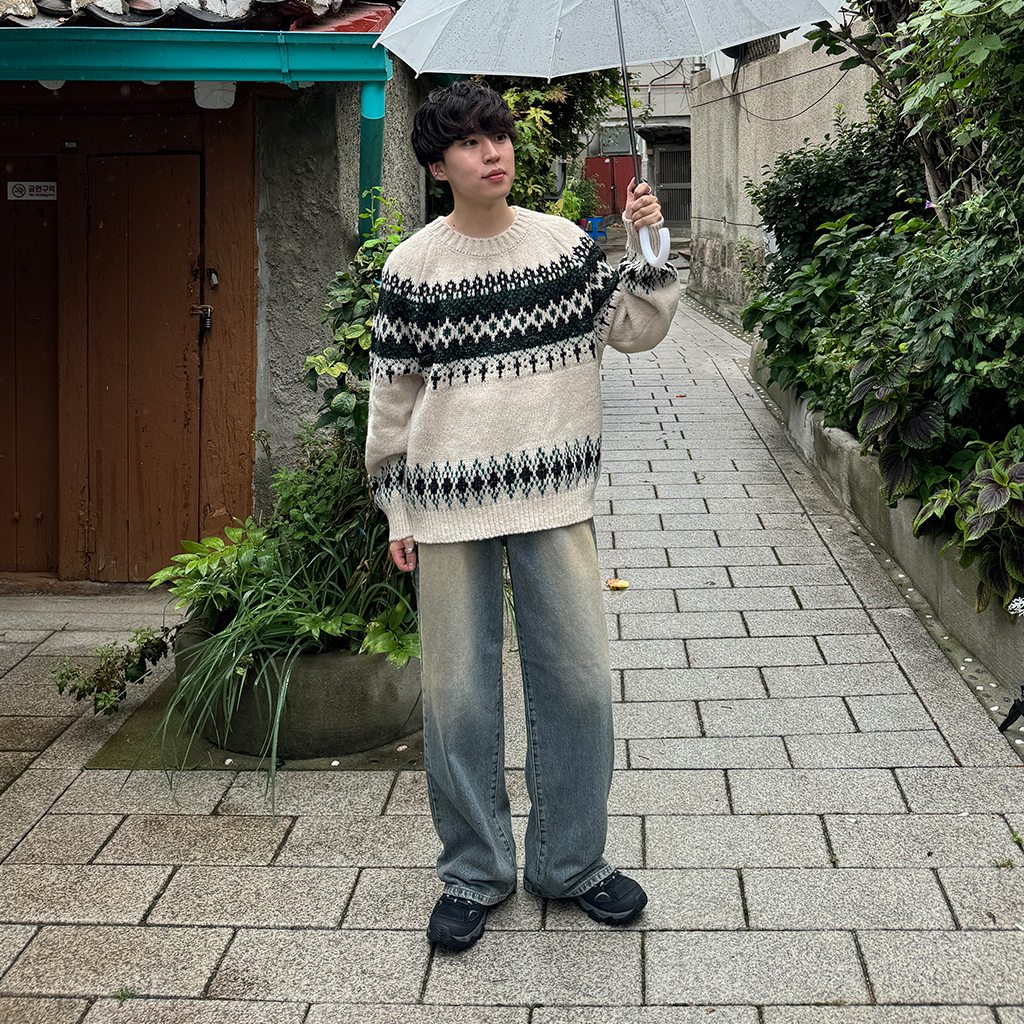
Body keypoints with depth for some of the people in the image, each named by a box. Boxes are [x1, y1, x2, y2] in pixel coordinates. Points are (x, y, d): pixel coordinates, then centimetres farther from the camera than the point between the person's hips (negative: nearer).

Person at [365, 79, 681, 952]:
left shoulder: (564, 243, 5)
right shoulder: (413, 267, 2)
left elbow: (636, 329, 8)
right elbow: (393, 391, 6)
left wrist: (647, 250, -6)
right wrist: (396, 506, 5)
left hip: (553, 496, 1)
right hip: (451, 504, -1)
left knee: (578, 683, 3)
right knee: (459, 694, 4)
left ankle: (570, 862, 22)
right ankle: (475, 875, 21)